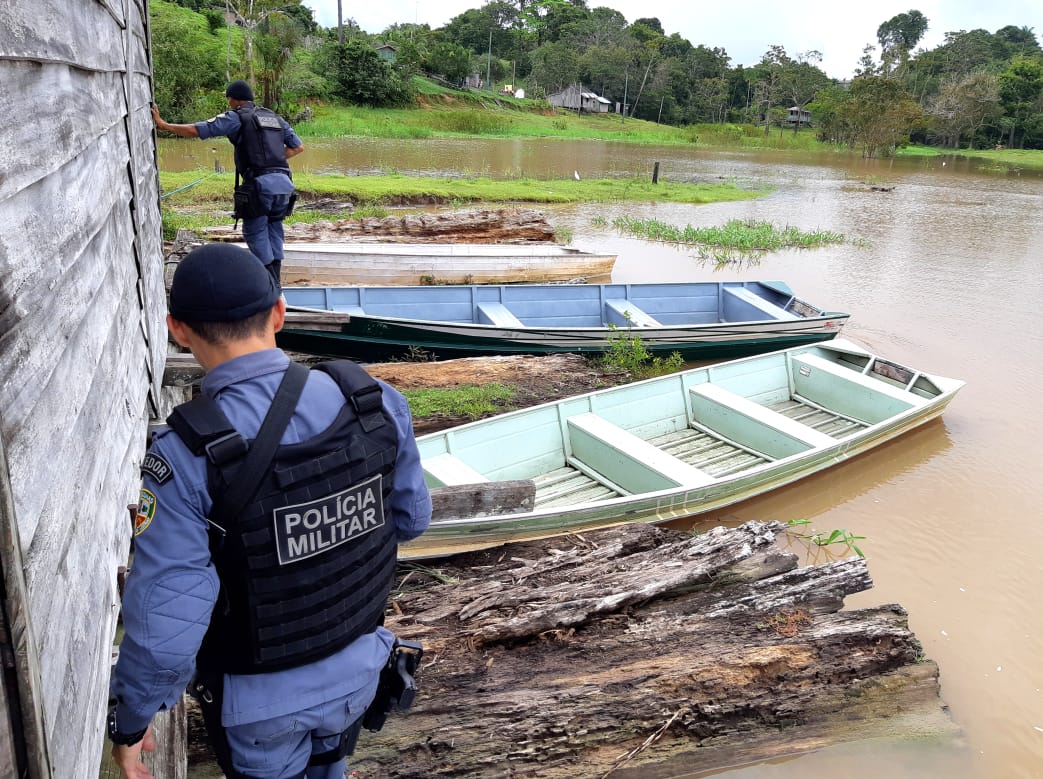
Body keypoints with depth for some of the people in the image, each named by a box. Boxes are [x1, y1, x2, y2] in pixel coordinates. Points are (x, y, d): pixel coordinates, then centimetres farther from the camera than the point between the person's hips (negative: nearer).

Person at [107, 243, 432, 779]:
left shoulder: (185, 457, -30)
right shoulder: (375, 402, -18)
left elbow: (164, 628, -26)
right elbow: (412, 519, -3)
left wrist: (128, 720, -6)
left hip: (260, 699, -2)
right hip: (358, 666, 3)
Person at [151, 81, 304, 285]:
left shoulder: (236, 117, 3)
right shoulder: (276, 119, 21)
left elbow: (196, 130, 0)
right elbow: (298, 147, 24)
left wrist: (163, 125, 8)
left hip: (260, 184, -6)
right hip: (284, 182, 6)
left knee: (255, 232, 4)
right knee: (274, 227, 17)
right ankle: (275, 278, 18)